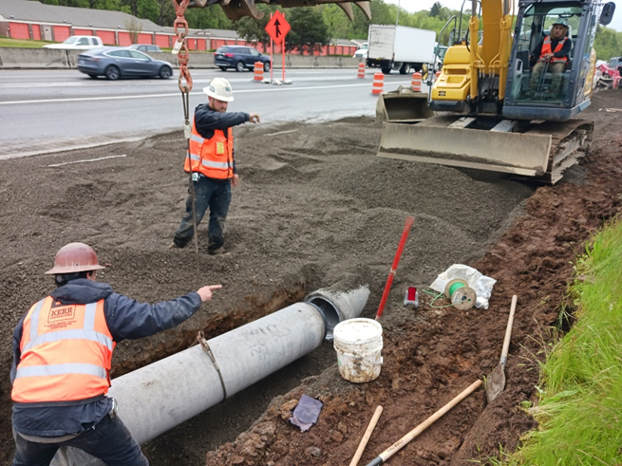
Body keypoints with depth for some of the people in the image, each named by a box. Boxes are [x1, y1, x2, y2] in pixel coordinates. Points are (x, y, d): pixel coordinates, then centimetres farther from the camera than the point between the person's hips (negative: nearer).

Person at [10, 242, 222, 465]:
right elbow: (156, 316, 5)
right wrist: (196, 298, 18)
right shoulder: (104, 304, 7)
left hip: (27, 416, 5)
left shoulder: (32, 314, 20)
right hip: (83, 411, -4)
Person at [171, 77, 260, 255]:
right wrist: (245, 116, -23)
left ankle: (216, 247, 27)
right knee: (193, 215, -1)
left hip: (223, 179, 7)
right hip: (203, 178, -7)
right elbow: (222, 120, -32)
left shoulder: (224, 118, 12)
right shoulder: (202, 115, -12)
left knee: (219, 217, 13)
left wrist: (233, 170, 20)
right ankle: (178, 245, 15)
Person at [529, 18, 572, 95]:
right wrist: (533, 58, -8)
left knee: (557, 72, -38)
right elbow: (536, 51, 17)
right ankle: (532, 91, -39)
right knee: (536, 69, -33)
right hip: (543, 62, 2)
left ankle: (554, 93, -42)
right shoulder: (545, 39, 24)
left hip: (558, 63, -2)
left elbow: (565, 52, -5)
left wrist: (553, 54, -25)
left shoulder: (567, 41, 15)